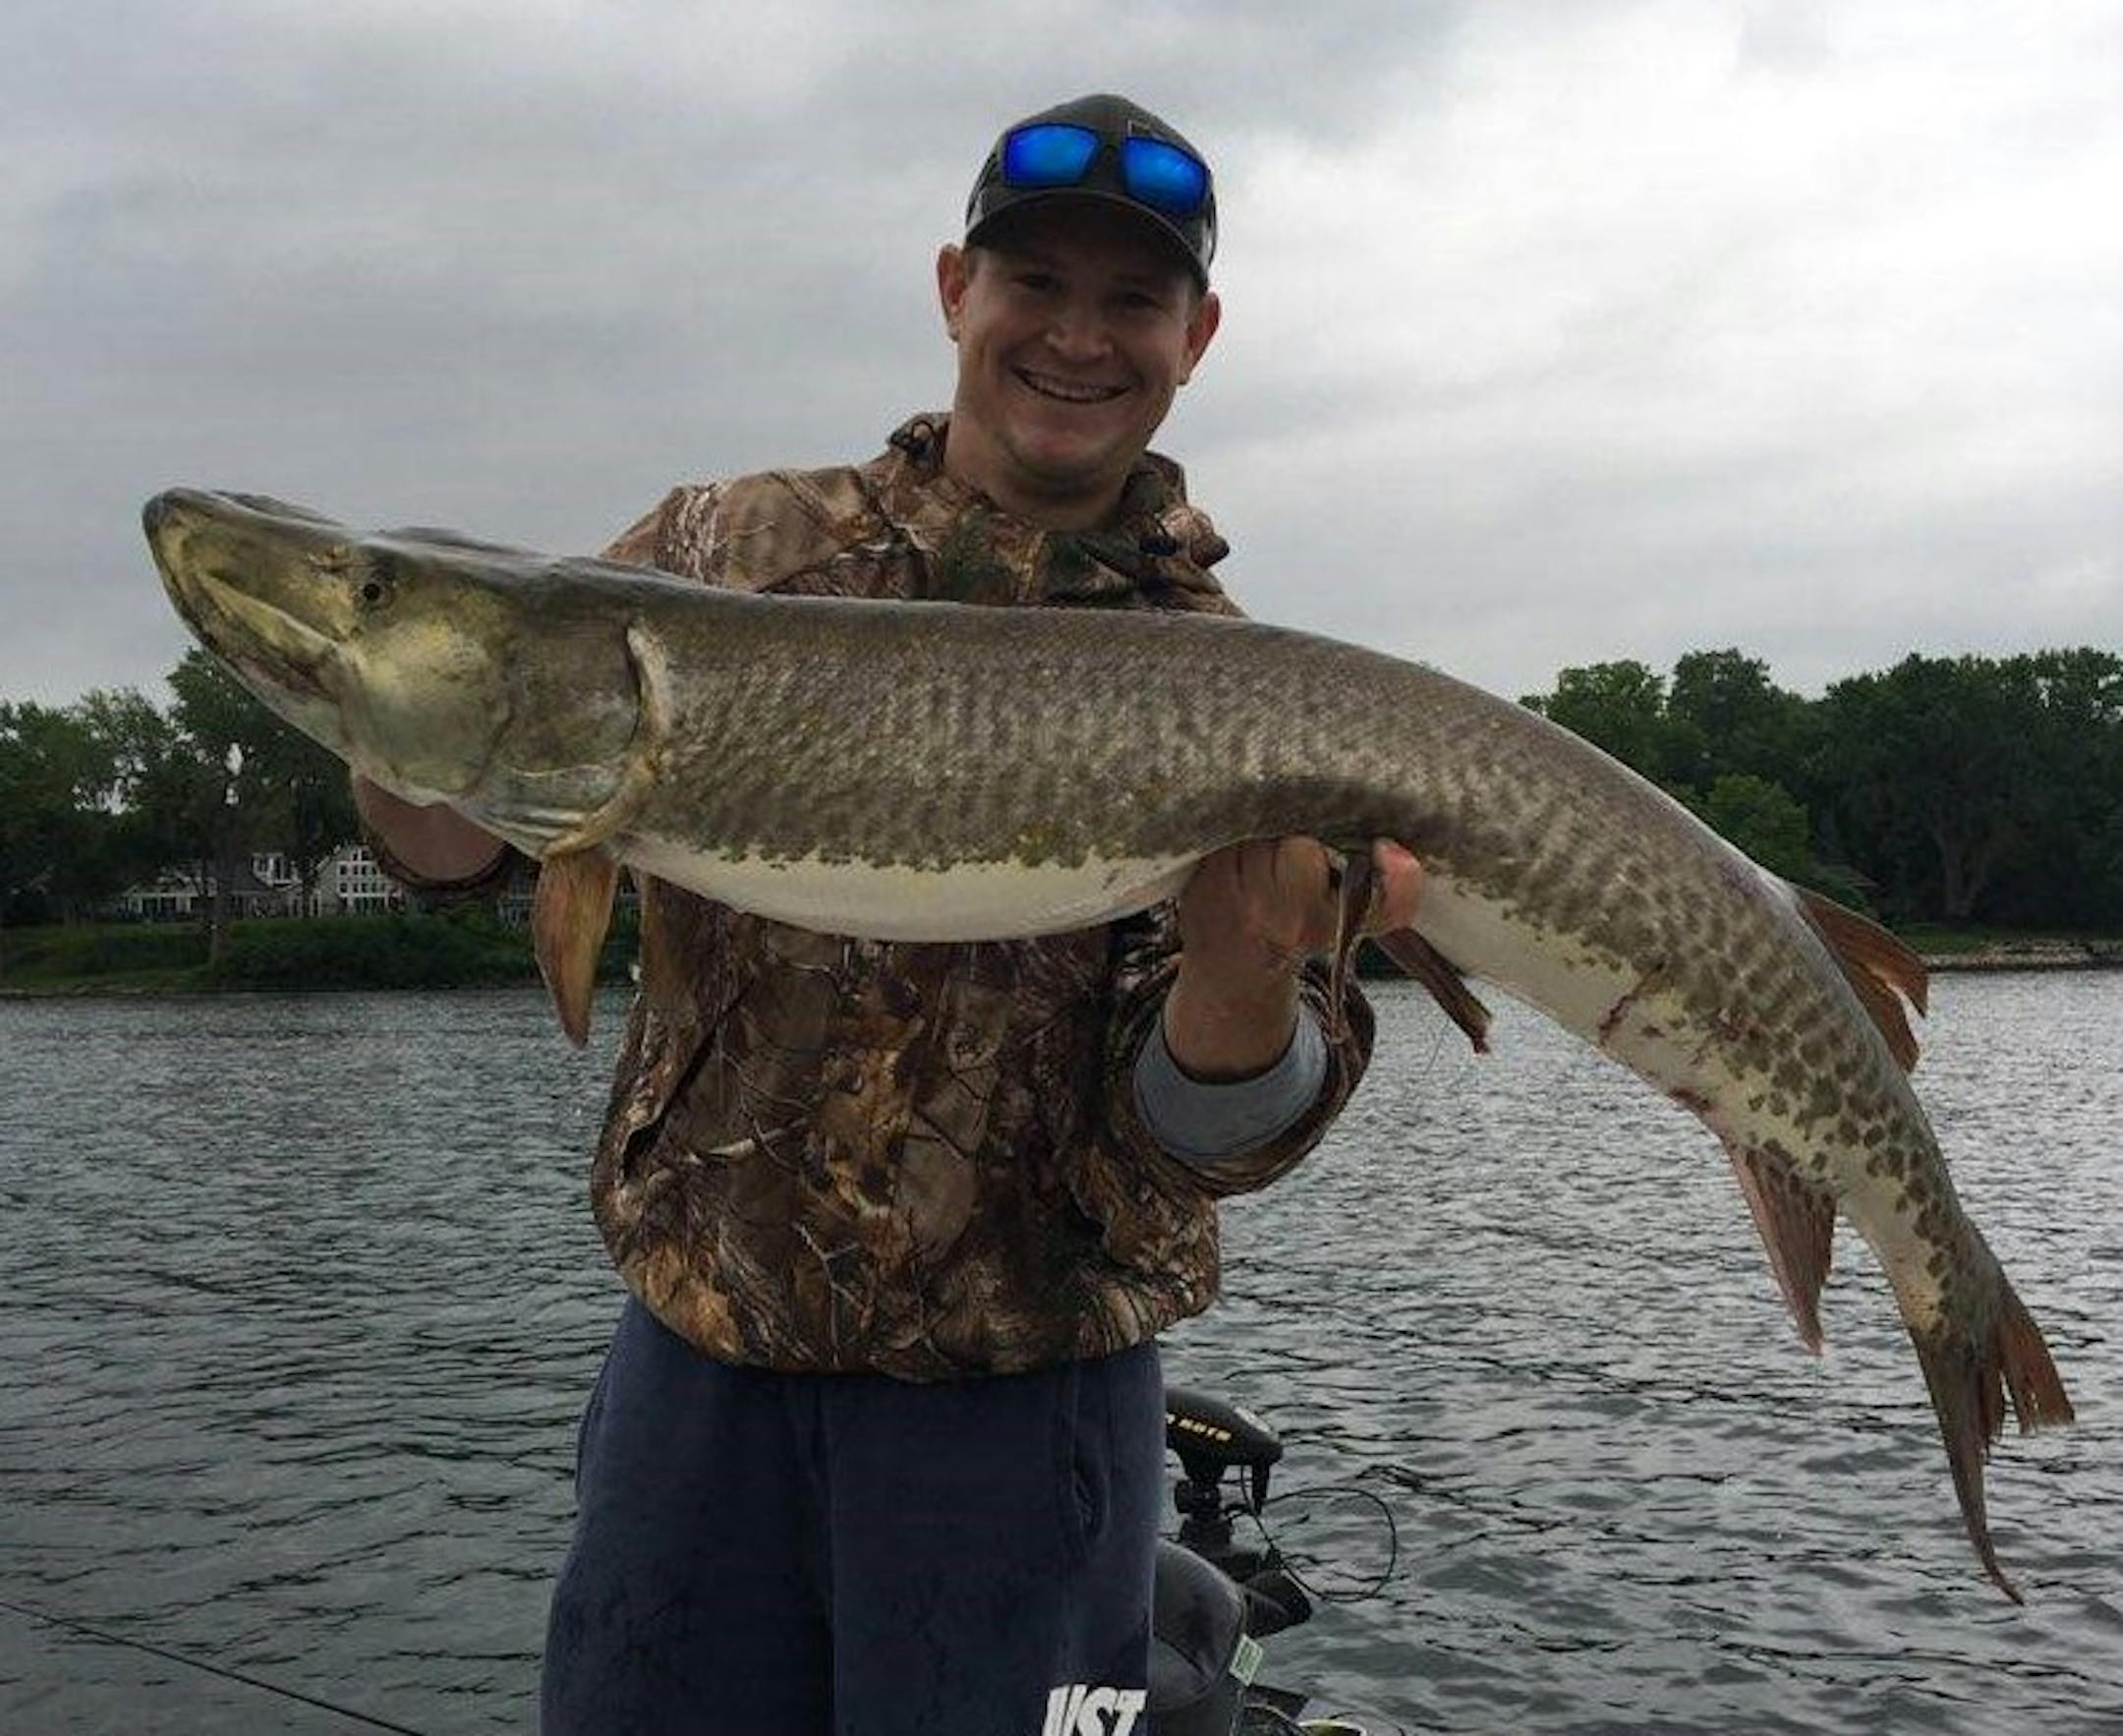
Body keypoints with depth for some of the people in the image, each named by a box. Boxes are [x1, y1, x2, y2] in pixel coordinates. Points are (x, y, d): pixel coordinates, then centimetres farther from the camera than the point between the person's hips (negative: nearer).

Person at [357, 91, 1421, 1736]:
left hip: (1020, 1398, -1)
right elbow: (457, 844, -1)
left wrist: (1248, 965, -32)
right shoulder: (735, 543, 1)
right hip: (701, 1355, 2)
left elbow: (1193, 1144, -10)